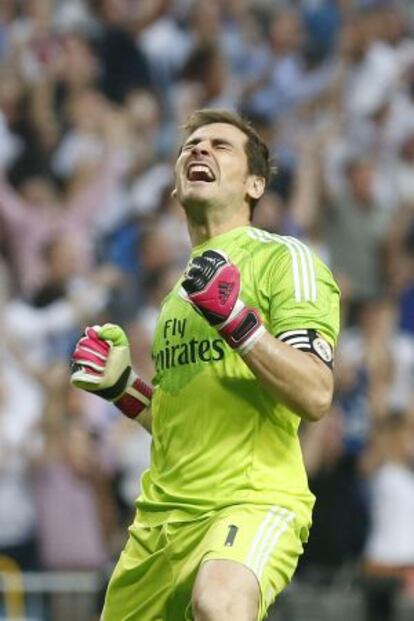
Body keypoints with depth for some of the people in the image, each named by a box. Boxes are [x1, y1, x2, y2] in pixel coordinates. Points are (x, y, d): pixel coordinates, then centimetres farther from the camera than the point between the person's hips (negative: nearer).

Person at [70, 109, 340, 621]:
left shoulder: (284, 259, -1)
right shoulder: (181, 283, 22)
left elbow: (315, 396, -15)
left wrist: (236, 318, -23)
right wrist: (117, 385, 14)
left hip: (255, 499, -8)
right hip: (163, 515, 8)